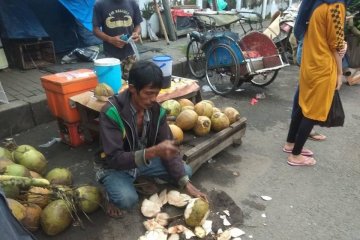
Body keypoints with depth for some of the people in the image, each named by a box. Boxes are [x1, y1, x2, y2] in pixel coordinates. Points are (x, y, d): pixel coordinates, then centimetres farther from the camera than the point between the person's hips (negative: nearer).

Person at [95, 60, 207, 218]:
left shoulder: (157, 110, -13)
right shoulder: (111, 112, -29)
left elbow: (168, 148, -10)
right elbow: (114, 158, -33)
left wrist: (186, 184, -19)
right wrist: (152, 152, -46)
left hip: (146, 160, 5)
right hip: (117, 167, -5)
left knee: (185, 171, -6)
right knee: (127, 199, -32)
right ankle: (113, 195, 4)